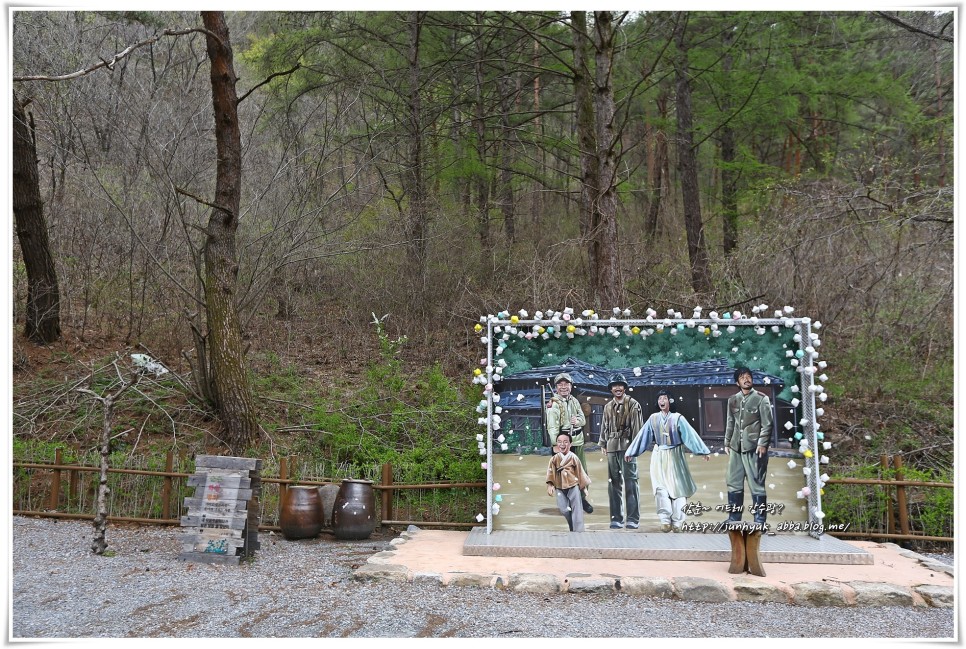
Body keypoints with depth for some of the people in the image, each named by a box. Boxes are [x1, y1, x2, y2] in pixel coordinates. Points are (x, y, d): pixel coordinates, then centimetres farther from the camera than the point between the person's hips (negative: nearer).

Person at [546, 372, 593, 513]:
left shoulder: (574, 401, 10)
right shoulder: (554, 404, -11)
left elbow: (583, 418, 14)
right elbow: (552, 427, -17)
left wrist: (578, 421, -10)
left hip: (578, 441, 6)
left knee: (582, 471, 13)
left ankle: (582, 498, 29)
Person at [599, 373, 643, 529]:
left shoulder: (633, 404, -1)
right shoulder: (608, 407, 14)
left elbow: (637, 427, -6)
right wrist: (603, 444, 12)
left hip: (627, 446, -5)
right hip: (612, 448, 5)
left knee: (630, 482, -6)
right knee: (614, 483, 7)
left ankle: (633, 519, -1)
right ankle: (617, 518, 14)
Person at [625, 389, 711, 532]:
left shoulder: (677, 418, -5)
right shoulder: (653, 418, 1)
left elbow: (691, 434, -8)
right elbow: (641, 435, 6)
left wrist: (704, 451, -12)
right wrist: (630, 451, 8)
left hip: (675, 456, -1)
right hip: (659, 456, 1)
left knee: (678, 488, -1)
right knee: (661, 488, -8)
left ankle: (677, 522, 7)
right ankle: (665, 521, -4)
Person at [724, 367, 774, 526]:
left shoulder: (761, 398, -2)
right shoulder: (733, 400, 11)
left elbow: (767, 424, -6)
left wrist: (762, 443, -13)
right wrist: (727, 443, 13)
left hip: (754, 447, -5)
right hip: (736, 447, 5)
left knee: (756, 484, -2)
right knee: (734, 483, 8)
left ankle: (759, 520, 4)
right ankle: (734, 517, 17)